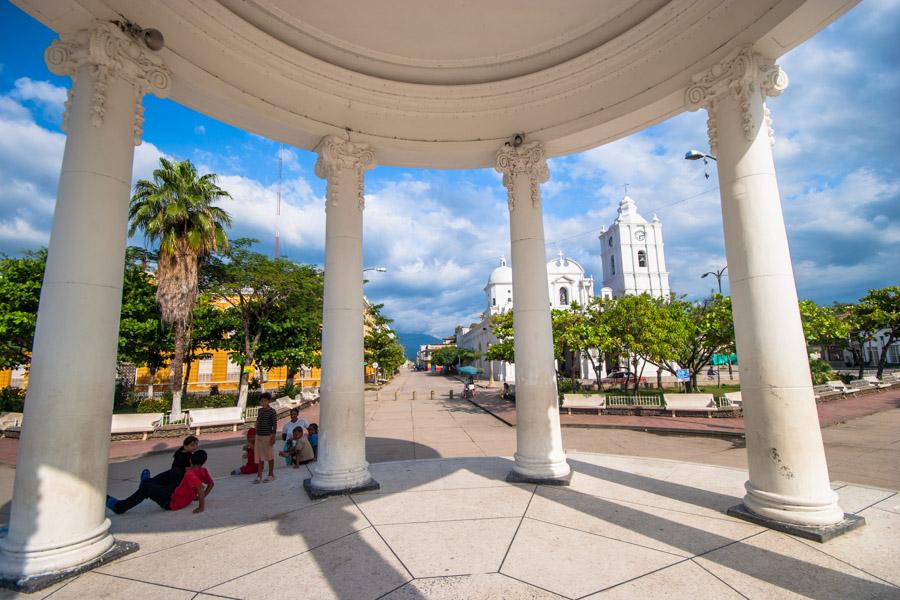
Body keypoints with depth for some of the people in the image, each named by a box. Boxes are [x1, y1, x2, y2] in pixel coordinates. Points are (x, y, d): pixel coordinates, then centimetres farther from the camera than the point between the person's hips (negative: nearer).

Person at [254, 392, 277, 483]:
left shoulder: (272, 411, -12)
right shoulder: (260, 410, 5)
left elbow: (275, 424, -12)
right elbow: (258, 422, 14)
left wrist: (273, 436, -15)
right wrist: (256, 434, 15)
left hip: (268, 436, -6)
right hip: (259, 436, 6)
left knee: (270, 456, 7)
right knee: (260, 457, 9)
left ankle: (271, 475, 18)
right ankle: (259, 476, 16)